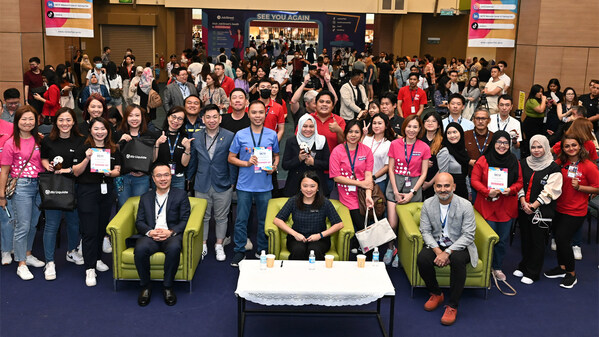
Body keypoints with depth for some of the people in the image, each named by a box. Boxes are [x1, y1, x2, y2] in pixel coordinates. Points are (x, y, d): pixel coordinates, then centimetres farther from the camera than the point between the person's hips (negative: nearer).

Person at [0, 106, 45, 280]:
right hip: (21, 186, -5)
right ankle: (21, 264, 7)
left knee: (33, 224, 15)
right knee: (23, 226, -2)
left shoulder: (39, 140, 8)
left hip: (39, 185, 5)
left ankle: (28, 254, 32)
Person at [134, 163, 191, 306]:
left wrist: (171, 232, -15)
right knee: (140, 249, -32)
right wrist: (150, 232, -10)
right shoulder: (145, 197, 20)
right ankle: (145, 287, -12)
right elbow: (139, 222, 12)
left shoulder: (181, 195, 12)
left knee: (174, 248, -37)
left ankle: (168, 287, -19)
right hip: (151, 236, 2)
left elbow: (185, 220, 3)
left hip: (172, 235, -2)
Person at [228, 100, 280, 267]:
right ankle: (239, 251, 17)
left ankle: (262, 251, 24)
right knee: (241, 219, 4)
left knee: (264, 220, 9)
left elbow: (276, 155, 16)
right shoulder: (240, 135, 0)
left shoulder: (272, 135, 4)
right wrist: (246, 163, -12)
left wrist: (274, 166, -5)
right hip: (245, 185, -1)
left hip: (265, 186, 1)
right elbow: (231, 158, 5)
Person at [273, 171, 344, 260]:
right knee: (298, 250, -33)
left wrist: (320, 235, -13)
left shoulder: (325, 203, -2)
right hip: (297, 238, 1)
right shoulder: (293, 201, 1)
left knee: (314, 250, -33)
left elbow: (339, 224, -2)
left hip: (319, 239, 0)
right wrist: (295, 234, -12)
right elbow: (277, 220, 0)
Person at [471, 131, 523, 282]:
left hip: (506, 208, 3)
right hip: (487, 206, -3)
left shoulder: (514, 162, 5)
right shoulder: (483, 160, -4)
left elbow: (519, 182, 8)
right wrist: (488, 192, -18)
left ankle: (497, 267, 29)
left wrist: (511, 190, -12)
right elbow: (474, 180, -4)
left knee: (503, 240, 11)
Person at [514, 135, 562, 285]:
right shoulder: (524, 163, 7)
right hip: (523, 209, 4)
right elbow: (519, 183, 6)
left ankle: (532, 273, 13)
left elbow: (550, 191, -11)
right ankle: (524, 267, 30)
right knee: (525, 238, 14)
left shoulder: (553, 168, -6)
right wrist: (523, 201, -9)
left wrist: (534, 205, -15)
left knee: (538, 240, 2)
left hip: (542, 210, -4)